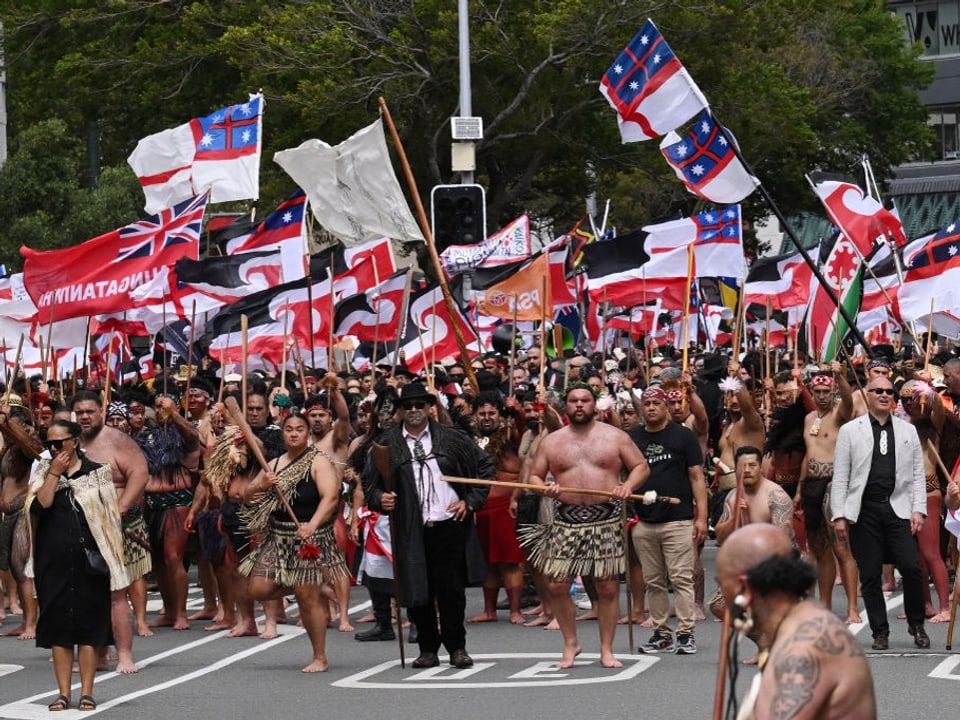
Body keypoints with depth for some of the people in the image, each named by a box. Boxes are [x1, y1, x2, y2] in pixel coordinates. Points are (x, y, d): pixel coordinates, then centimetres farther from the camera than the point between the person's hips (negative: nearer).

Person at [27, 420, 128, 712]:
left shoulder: (96, 473, 4)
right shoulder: (43, 472, 8)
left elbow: (109, 517, 3)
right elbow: (40, 505, -9)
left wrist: (110, 554, -3)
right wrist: (54, 473, -11)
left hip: (88, 557, -2)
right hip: (54, 560, 2)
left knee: (88, 625, -1)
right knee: (57, 625, 2)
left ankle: (87, 692, 2)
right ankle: (64, 693, 7)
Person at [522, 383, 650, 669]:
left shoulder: (614, 437, 6)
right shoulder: (551, 442, 11)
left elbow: (641, 467, 8)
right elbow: (534, 475, 14)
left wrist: (628, 485, -11)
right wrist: (544, 487, -8)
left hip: (606, 519, -1)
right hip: (566, 520, 1)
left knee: (608, 586, -1)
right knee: (555, 585, -4)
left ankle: (607, 650, 10)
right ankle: (570, 643, 14)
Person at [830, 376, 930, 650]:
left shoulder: (908, 431, 13)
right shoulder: (850, 431, 7)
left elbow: (917, 474, 12)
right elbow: (840, 476, 5)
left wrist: (918, 510, 1)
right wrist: (839, 515, -2)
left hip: (898, 509, 1)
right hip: (864, 511, -1)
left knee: (911, 567, -12)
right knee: (870, 576, 0)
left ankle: (916, 625, 7)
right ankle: (880, 632, 10)